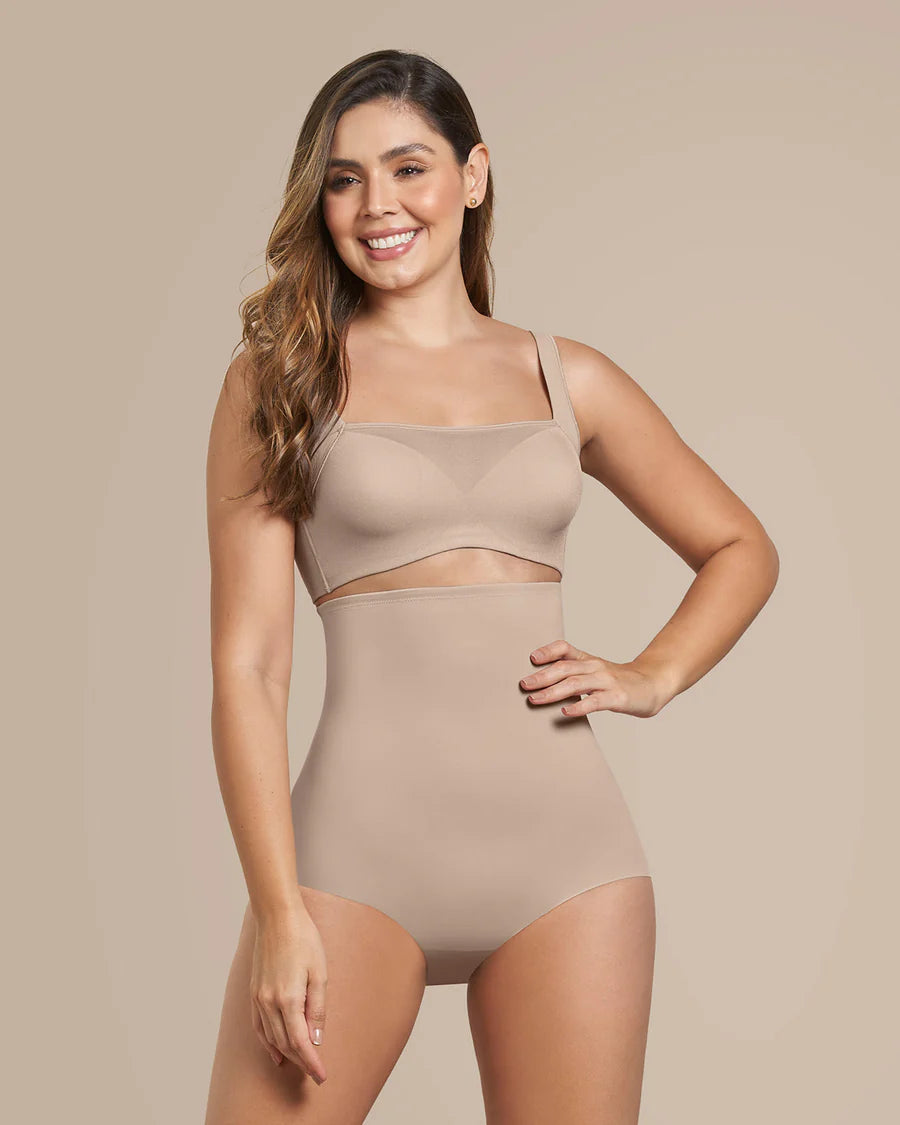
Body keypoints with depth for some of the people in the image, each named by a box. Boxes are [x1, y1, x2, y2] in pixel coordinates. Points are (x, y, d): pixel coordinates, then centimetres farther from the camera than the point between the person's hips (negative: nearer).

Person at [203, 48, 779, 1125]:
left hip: (565, 841, 2)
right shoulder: (275, 382, 4)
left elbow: (740, 550, 23)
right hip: (361, 843, -2)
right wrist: (278, 909, -11)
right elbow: (245, 664, -3)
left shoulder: (568, 378, 12)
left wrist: (652, 675, 5)